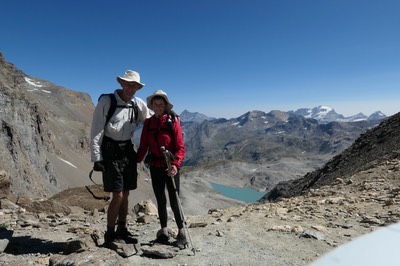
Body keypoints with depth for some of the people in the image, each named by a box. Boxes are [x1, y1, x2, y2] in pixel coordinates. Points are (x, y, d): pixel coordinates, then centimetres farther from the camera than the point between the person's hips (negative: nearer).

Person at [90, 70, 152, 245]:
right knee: (118, 195, -6)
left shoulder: (138, 104, 4)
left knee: (125, 194, 11)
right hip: (110, 152, -5)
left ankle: (122, 230, 27)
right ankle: (109, 235, 13)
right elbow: (96, 132, -10)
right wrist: (96, 158, -14)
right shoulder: (106, 101, -9)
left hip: (128, 151, 5)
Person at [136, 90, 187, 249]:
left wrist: (176, 164, -27)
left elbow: (181, 147, -13)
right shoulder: (148, 123, 3)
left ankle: (181, 232, 20)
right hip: (155, 167, 4)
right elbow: (143, 146, 4)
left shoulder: (173, 121, -10)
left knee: (174, 201, 1)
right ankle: (164, 231, 29)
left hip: (170, 167, -4)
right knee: (160, 200, 14)